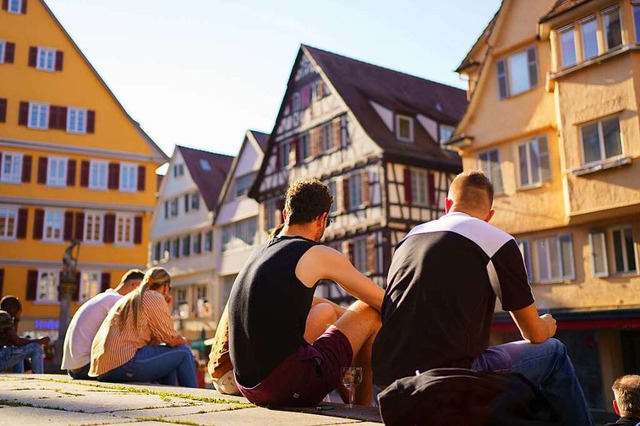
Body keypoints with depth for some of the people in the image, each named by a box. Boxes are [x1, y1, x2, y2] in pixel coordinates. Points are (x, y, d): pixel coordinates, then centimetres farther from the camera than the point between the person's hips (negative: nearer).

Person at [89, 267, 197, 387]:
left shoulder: (128, 299, 24)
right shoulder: (155, 298, -2)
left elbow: (152, 342, 19)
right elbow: (172, 339, -4)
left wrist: (164, 311, 21)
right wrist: (184, 342, 17)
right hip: (124, 363, -10)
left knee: (168, 361, 23)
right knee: (183, 352, 0)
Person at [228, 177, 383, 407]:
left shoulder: (259, 252, 16)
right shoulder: (318, 255, -6)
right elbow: (383, 302, 2)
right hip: (291, 387, -8)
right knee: (372, 313, 8)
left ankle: (350, 398, 36)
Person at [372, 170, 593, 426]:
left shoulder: (409, 238, 15)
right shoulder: (497, 242, -2)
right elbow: (535, 335, 6)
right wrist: (547, 326, 31)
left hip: (389, 381, 7)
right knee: (553, 353, 14)